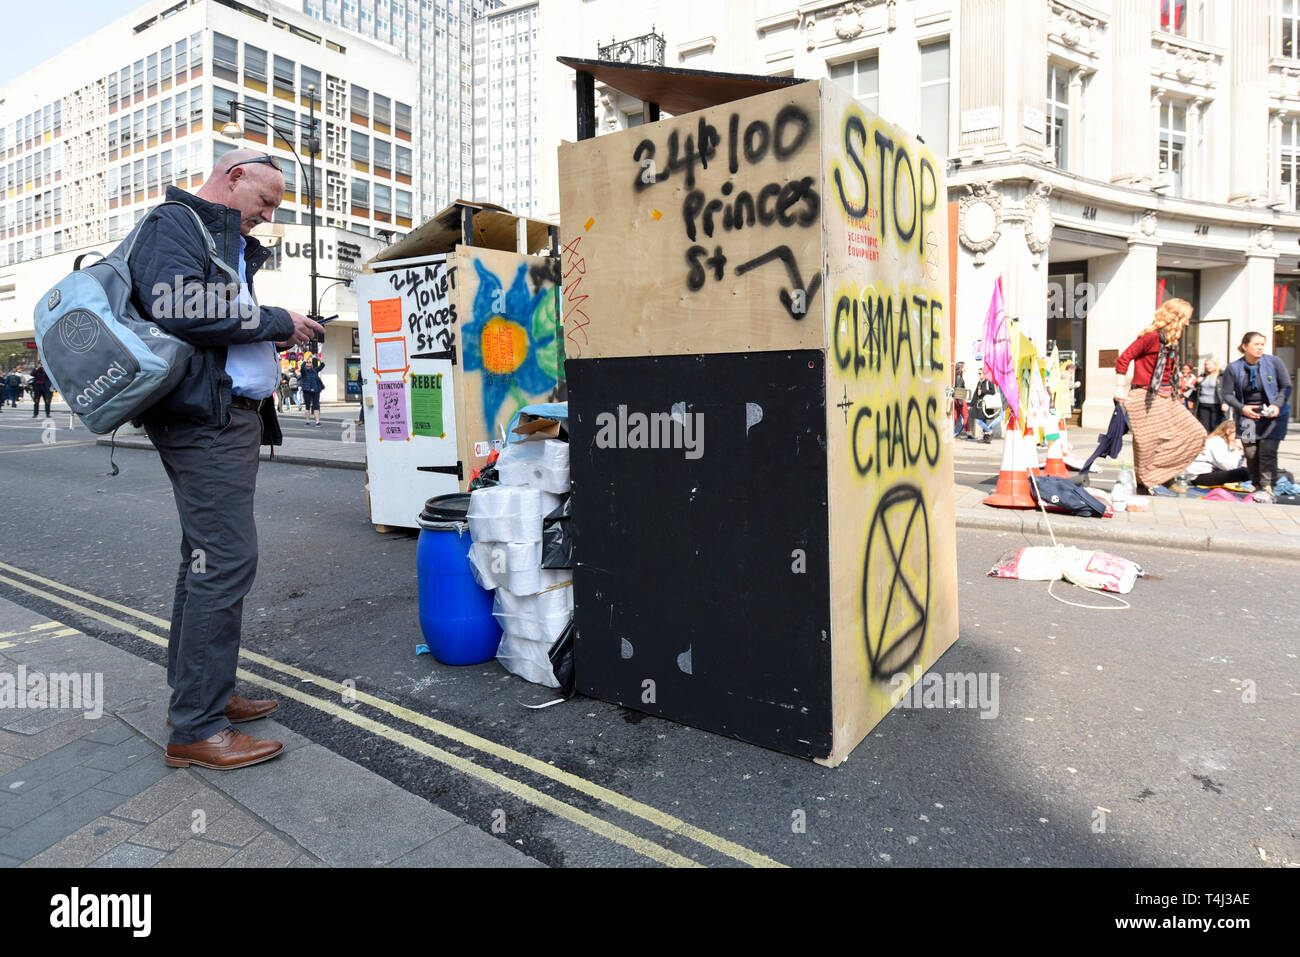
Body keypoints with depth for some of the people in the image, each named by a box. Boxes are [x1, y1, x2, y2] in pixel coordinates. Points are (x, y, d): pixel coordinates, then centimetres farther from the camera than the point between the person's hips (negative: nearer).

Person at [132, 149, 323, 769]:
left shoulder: (230, 244, 25)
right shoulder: (172, 223, -4)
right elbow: (179, 308, -21)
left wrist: (276, 338, 10)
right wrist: (274, 322, -12)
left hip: (235, 414, 11)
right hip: (205, 417, -11)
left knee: (208, 556, 13)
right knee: (226, 559, -12)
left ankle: (195, 693, 24)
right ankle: (197, 729, -5)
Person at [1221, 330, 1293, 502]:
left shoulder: (1274, 362, -6)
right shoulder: (1233, 368, -4)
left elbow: (1286, 387, 1)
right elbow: (1227, 394, 1)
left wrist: (1277, 405, -15)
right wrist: (1242, 408, -15)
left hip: (1273, 414, -1)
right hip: (1247, 414, 1)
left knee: (1267, 450, -13)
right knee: (1251, 453, -2)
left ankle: (1267, 489, -7)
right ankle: (1257, 486, 14)